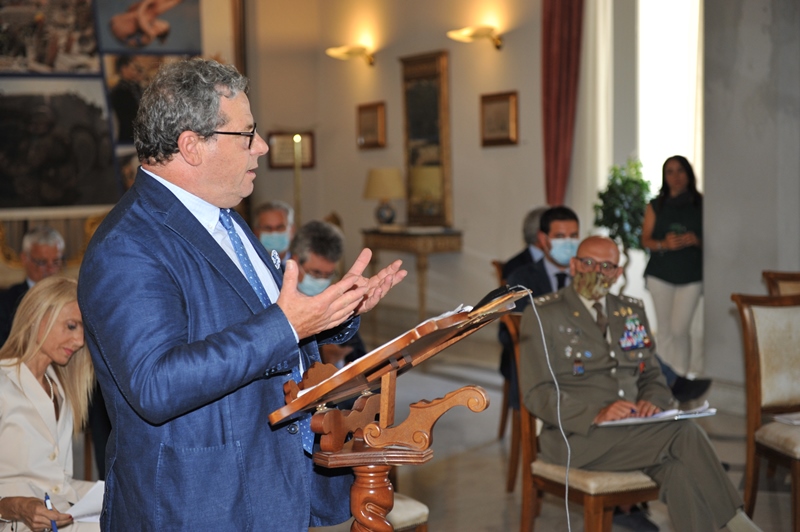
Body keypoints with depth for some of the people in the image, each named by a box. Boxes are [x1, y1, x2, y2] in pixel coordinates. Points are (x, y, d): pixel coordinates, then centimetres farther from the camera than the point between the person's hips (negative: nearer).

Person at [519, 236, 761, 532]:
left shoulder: (632, 312, 18)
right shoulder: (543, 315, -1)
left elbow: (652, 375, 21)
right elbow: (537, 395, -8)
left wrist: (651, 401, -5)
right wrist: (597, 414, -23)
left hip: (634, 428, 5)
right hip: (576, 435, -5)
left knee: (677, 466, -29)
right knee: (684, 433, -24)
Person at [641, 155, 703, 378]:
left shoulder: (701, 204, 3)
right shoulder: (655, 206, 7)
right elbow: (646, 240, 4)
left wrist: (696, 240, -15)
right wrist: (664, 244, -15)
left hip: (691, 275, -2)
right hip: (660, 274, 2)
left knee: (679, 329, -10)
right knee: (664, 329, 5)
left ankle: (682, 375, 2)